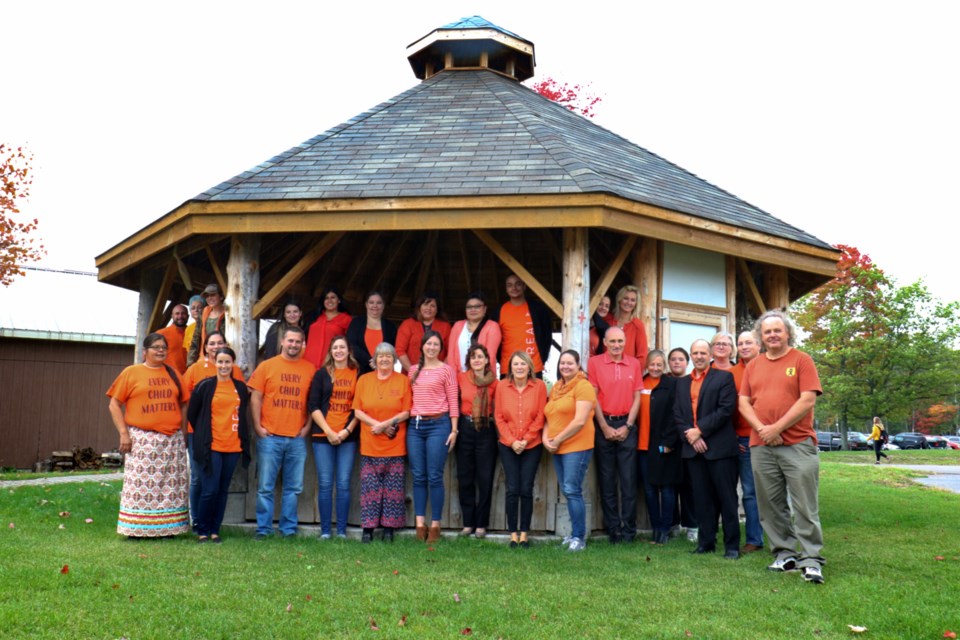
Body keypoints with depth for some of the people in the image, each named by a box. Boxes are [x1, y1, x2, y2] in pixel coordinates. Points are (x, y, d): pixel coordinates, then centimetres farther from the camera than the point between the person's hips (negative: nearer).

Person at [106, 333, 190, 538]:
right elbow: (114, 404, 2)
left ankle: (166, 528, 12)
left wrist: (184, 433, 10)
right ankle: (136, 529, 2)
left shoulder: (173, 373, 14)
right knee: (141, 484, -6)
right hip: (143, 440, -4)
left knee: (171, 486, 4)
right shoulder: (131, 372, 3)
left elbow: (182, 404, 18)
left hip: (172, 440, 4)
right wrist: (123, 433, -7)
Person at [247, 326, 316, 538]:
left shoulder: (310, 369, 7)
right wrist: (258, 426, -5)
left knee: (294, 487, 7)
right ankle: (263, 529, 12)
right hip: (270, 437, -1)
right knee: (265, 487, 3)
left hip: (297, 439, 1)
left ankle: (289, 529, 16)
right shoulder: (267, 366, 4)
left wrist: (307, 426, 0)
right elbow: (255, 398, 3)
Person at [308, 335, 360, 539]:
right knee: (325, 484, -1)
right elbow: (313, 405, 2)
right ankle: (325, 530, 5)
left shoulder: (358, 375, 7)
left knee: (344, 484, -1)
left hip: (348, 437, 0)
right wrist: (328, 431, -7)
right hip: (323, 436, 0)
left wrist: (348, 430, -7)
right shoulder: (322, 374, 6)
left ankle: (342, 530, 6)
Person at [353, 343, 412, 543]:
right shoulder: (364, 380, 8)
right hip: (370, 444, 1)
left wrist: (386, 424, -13)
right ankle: (368, 528, 7)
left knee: (393, 487, 2)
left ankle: (389, 527, 9)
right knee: (369, 486, 0)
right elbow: (357, 411, 2)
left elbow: (406, 412, -2)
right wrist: (377, 425, -11)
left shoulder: (403, 381, 4)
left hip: (395, 444, -1)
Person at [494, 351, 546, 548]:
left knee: (526, 489, 2)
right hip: (508, 446, 0)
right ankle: (513, 533, 9)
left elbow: (540, 417, -4)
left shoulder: (539, 386, -4)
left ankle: (524, 533, 12)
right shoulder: (502, 386, -2)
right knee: (512, 489, 0)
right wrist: (512, 441, -9)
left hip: (532, 446, 0)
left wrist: (526, 440, -10)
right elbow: (499, 417, -1)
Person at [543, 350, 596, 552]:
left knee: (573, 491, -10)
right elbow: (549, 416, 18)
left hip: (577, 447, -8)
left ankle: (579, 537, -4)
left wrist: (557, 440, -12)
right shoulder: (556, 388, 16)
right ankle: (575, 533, 20)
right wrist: (546, 438, -1)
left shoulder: (583, 386, -9)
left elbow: (580, 421, -17)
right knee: (567, 492, 11)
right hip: (557, 449, 8)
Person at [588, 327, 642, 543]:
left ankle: (629, 529, 8)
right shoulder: (595, 363, 0)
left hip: (626, 425, 1)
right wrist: (605, 427, -7)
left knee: (629, 479, 1)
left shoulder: (634, 364, 6)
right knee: (607, 479, 4)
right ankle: (613, 529, 10)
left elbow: (637, 397, 6)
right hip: (603, 425, -1)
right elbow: (593, 397, -2)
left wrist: (627, 426, -4)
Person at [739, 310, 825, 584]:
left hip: (798, 444, -4)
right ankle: (784, 554, 18)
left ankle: (811, 559, 2)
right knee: (771, 505, 8)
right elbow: (744, 403, 9)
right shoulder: (753, 366, 14)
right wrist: (762, 429, -9)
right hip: (761, 447, 4)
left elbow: (808, 400, -8)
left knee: (805, 506, -4)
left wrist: (777, 428, -12)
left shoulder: (802, 360, 2)